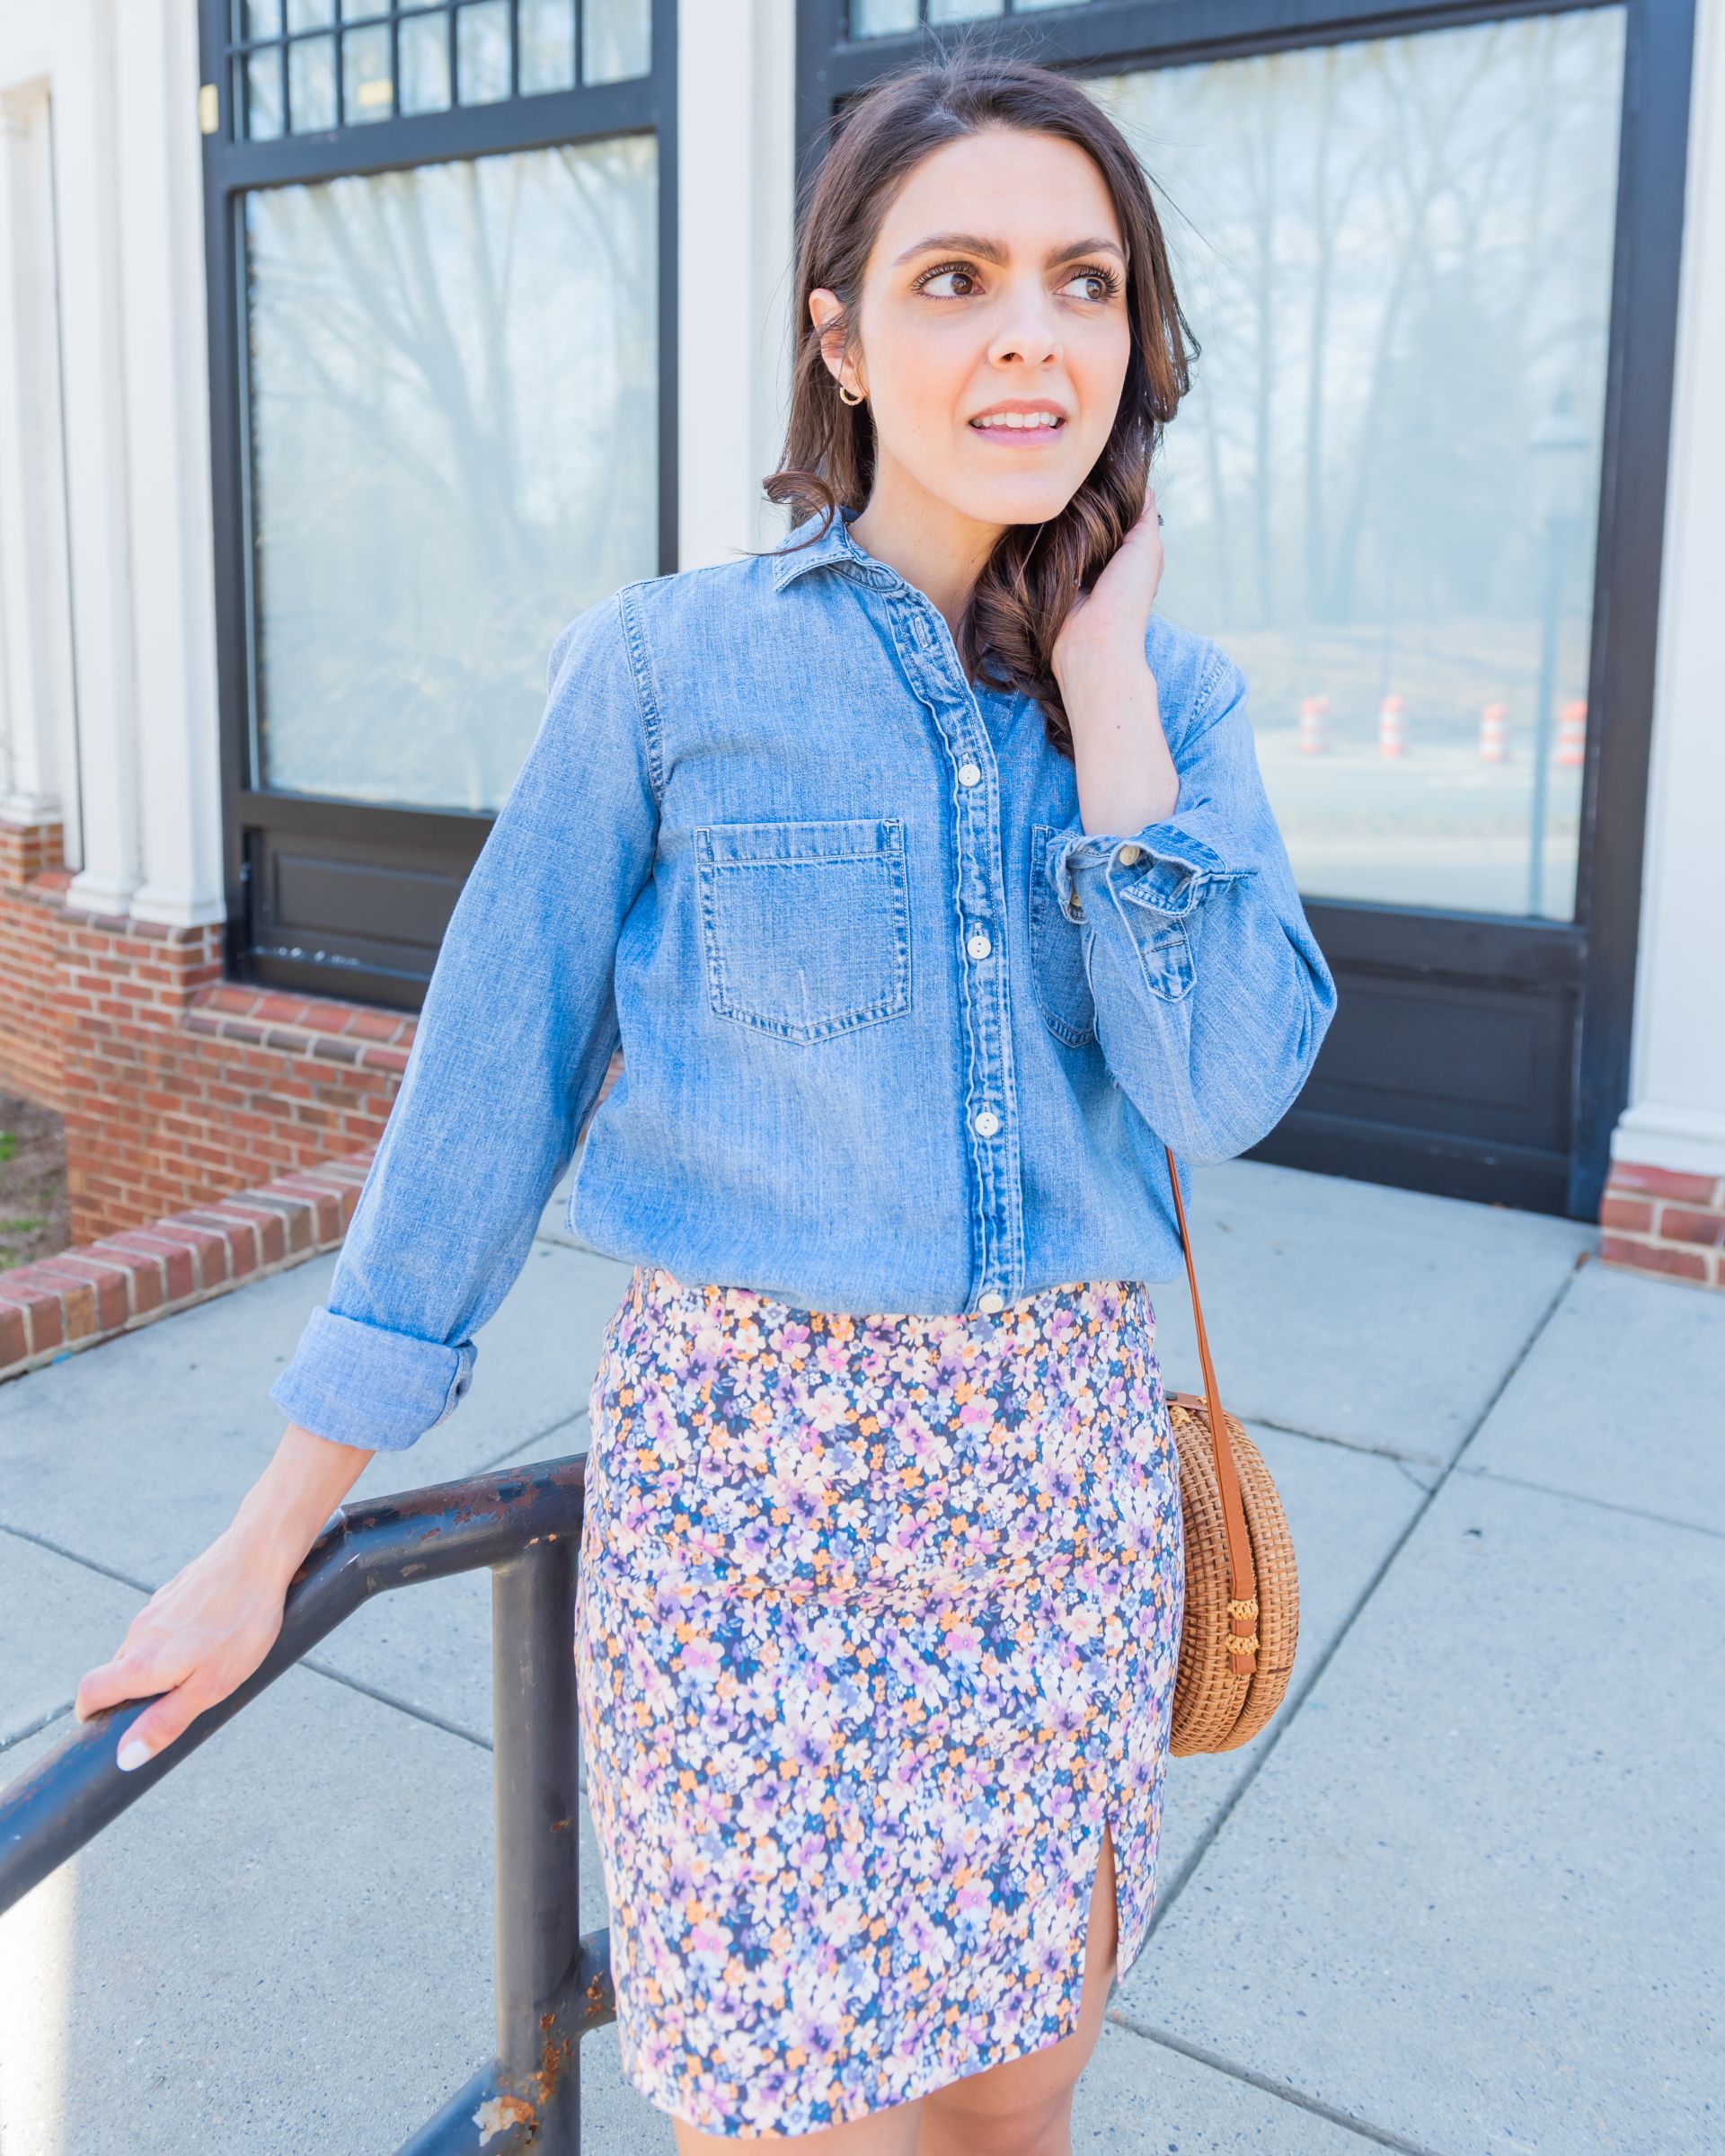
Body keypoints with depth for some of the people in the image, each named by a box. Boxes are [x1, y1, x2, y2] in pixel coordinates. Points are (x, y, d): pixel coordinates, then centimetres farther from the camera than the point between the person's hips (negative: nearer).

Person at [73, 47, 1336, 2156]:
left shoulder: (1170, 689, 3)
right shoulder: (670, 662, -8)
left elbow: (1226, 1086, -11)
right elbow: (492, 1083, -5)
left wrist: (1103, 685, -11)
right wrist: (271, 1540, -2)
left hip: (1067, 1468, 4)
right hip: (750, 1469, -3)